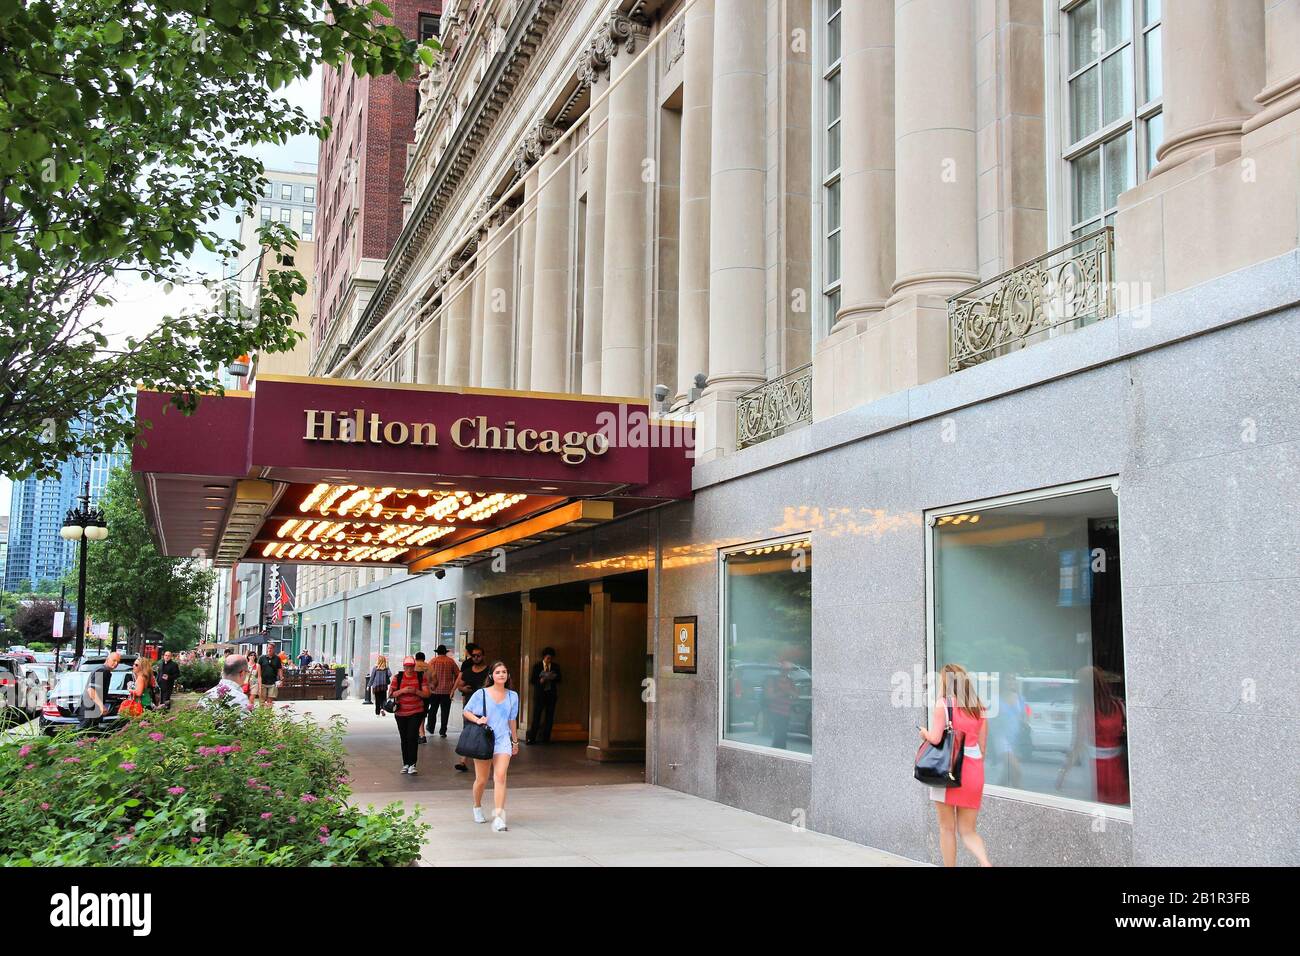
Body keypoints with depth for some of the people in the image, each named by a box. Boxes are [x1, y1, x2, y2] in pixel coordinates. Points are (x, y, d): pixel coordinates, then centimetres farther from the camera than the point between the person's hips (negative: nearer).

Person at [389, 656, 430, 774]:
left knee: (413, 737, -13)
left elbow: (427, 694, -2)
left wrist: (415, 691, -19)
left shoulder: (421, 677, 0)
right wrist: (402, 691, -16)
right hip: (401, 713, 2)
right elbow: (390, 694, 0)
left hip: (416, 712, -2)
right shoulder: (397, 678, 2)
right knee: (404, 739, 8)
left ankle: (412, 764, -12)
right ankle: (405, 764, 17)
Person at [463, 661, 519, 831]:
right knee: (481, 780, 6)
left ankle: (498, 817, -18)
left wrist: (515, 741, 24)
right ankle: (477, 808, 35)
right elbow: (466, 711, 8)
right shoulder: (481, 694, -2)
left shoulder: (512, 696, 8)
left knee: (500, 777, -15)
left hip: (503, 740, 1)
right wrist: (477, 720, -12)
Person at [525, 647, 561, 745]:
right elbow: (532, 681, 1)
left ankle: (546, 738, 11)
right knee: (536, 716, -5)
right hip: (539, 694, -2)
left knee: (549, 716, 2)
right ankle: (531, 738, 1)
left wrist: (553, 678, -10)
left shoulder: (556, 667, 7)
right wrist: (540, 681, -18)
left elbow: (559, 680, 12)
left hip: (551, 694, 2)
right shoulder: (537, 666, 2)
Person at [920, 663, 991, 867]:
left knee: (947, 828, 8)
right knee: (968, 830, 10)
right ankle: (986, 863, -13)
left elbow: (935, 738, -15)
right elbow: (982, 746, 10)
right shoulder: (978, 707, 8)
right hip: (974, 770, 5)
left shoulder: (942, 703, -7)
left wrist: (924, 733, 6)